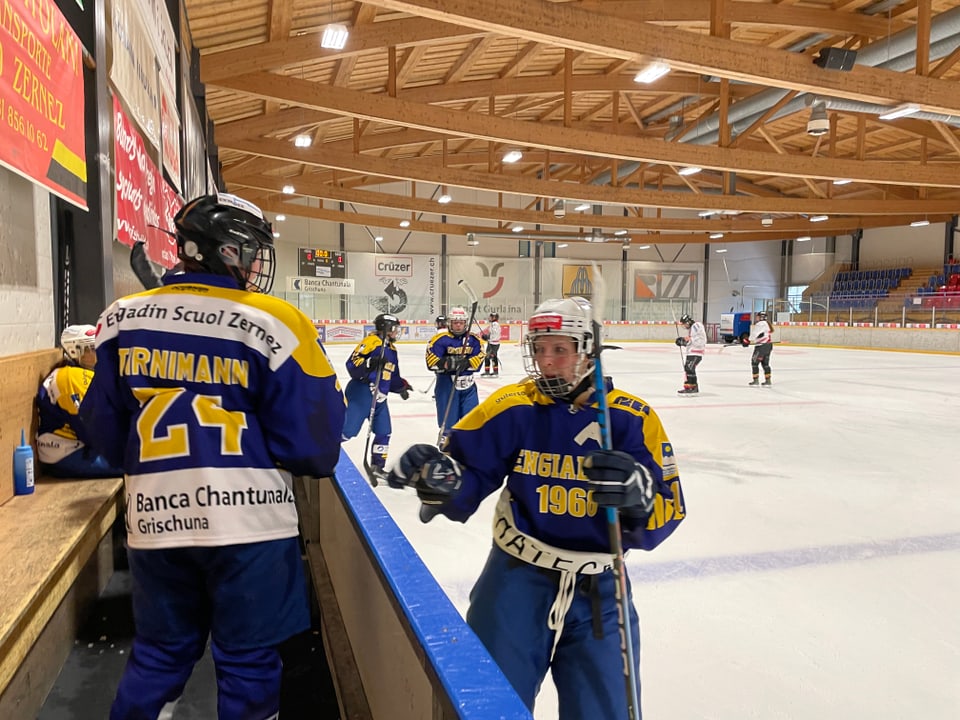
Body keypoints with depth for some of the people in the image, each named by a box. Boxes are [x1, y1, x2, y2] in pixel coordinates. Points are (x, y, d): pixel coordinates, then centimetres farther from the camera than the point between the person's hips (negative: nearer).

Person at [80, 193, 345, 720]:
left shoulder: (123, 318, 2)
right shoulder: (273, 323, -13)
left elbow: (107, 434, 10)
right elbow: (311, 443, -11)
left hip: (155, 520, 5)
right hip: (249, 522, -4)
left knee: (157, 657, 23)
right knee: (249, 663, 13)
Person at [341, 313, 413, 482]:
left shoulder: (391, 349, 17)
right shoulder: (371, 342, -12)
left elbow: (392, 376, 25)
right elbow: (352, 364, -19)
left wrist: (401, 386, 12)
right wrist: (369, 363, -32)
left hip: (379, 397, 9)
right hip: (360, 393, -9)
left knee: (384, 432, 9)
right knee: (347, 430, -9)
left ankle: (377, 466, 20)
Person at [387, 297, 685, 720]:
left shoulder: (632, 419, -8)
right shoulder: (512, 408, -8)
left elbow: (667, 513, -10)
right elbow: (468, 476, -4)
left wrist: (639, 495, -32)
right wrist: (440, 478, -27)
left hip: (599, 589, 1)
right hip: (517, 576, 0)